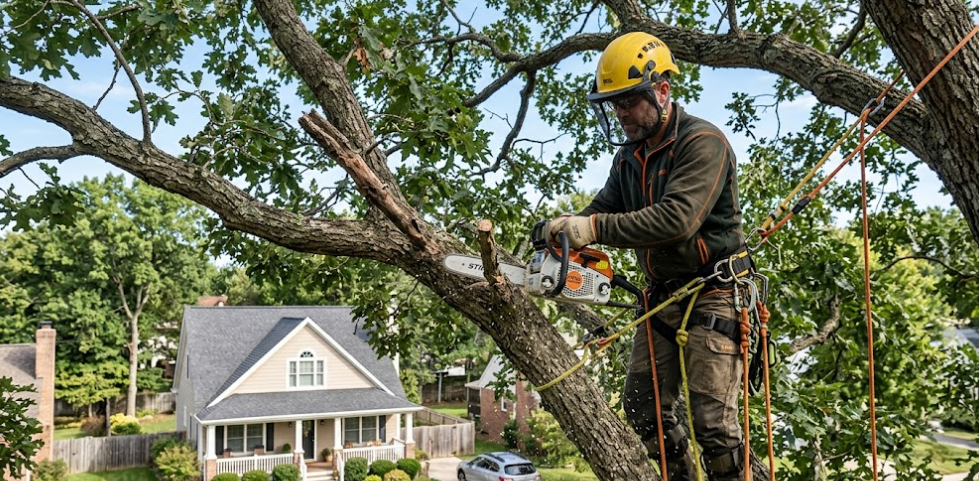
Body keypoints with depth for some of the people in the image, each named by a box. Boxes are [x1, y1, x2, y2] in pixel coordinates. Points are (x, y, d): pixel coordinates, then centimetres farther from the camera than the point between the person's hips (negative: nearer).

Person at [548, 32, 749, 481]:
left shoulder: (702, 142, -16)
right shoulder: (629, 154, 10)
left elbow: (677, 219, -29)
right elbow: (605, 206, 7)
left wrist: (595, 228, -30)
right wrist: (568, 227, -15)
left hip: (711, 296, -8)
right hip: (661, 295, 8)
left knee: (713, 419, -7)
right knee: (644, 409, 11)